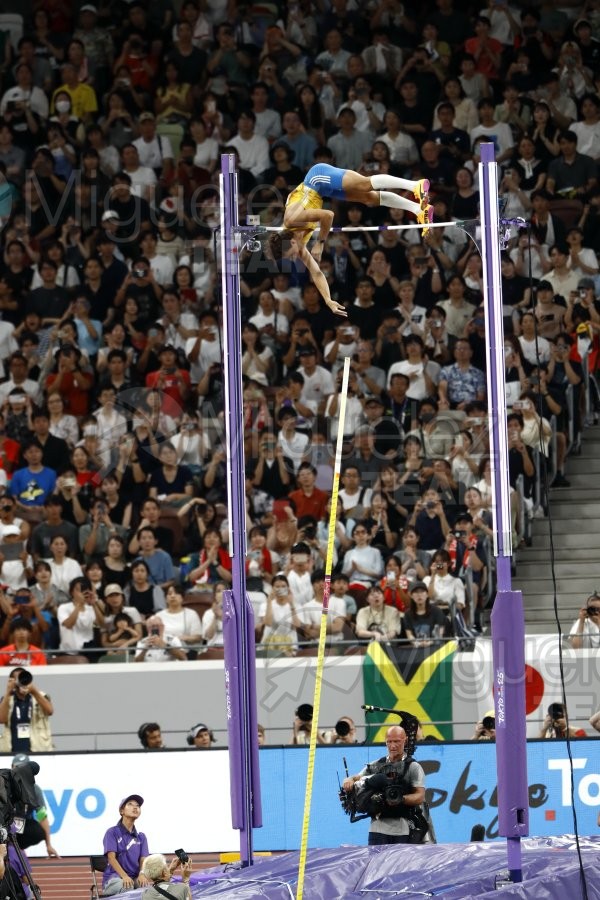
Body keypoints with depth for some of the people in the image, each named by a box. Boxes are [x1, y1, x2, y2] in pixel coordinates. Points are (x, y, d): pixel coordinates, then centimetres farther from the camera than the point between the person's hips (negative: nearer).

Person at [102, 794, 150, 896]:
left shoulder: (141, 836, 18)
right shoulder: (112, 832, 3)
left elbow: (143, 859, 7)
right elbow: (111, 857, -9)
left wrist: (142, 874, -18)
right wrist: (124, 876, -25)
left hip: (135, 877, 4)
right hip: (113, 878, -4)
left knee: (145, 885, -30)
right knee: (127, 887, -37)